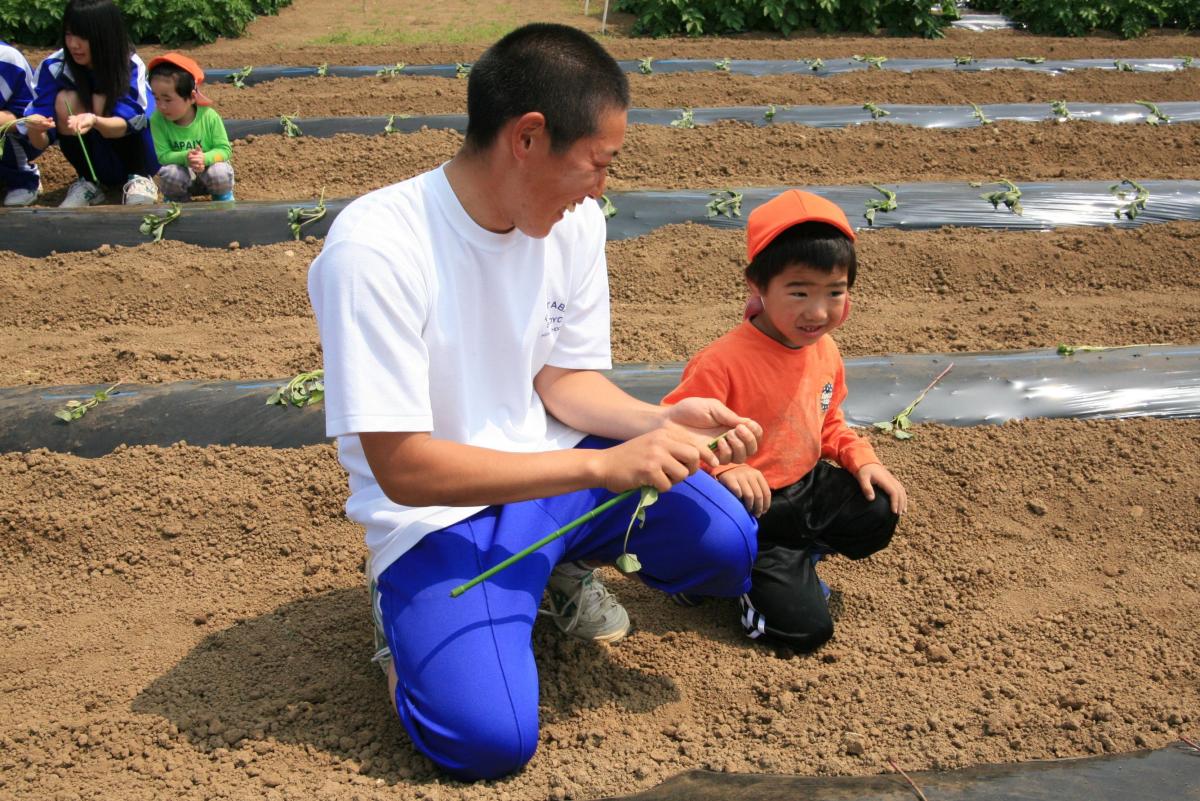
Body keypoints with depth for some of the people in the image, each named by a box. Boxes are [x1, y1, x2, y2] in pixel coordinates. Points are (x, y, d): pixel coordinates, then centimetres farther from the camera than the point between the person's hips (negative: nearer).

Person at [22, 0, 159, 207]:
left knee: (102, 103, -26)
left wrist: (95, 121, -52)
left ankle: (139, 179, -16)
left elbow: (126, 122, -31)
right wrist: (35, 128, -42)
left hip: (135, 157, -3)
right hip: (94, 161, 3)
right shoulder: (54, 67, -16)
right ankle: (87, 182, -10)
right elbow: (42, 142, -18)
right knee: (66, 100, -22)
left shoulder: (130, 65, -20)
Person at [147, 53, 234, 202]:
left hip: (208, 169, 0)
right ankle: (176, 199, 3)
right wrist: (185, 157, -38)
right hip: (182, 177, 1)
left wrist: (205, 158, -37)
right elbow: (163, 156, -18)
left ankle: (223, 197, 4)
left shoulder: (209, 116, -19)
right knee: (170, 174, -33)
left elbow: (224, 149, -16)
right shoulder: (157, 120, -17)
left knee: (220, 173, -33)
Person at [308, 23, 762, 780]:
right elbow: (402, 469, -26)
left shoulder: (574, 220, -4)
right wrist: (604, 465, -30)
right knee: (491, 737, -25)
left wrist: (661, 423, -16)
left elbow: (564, 379, 4)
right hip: (438, 512, -5)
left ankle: (561, 562, 13)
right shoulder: (373, 250, -25)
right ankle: (412, 609, 6)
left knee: (731, 548, -13)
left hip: (560, 471, 6)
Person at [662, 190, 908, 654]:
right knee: (806, 627, -11)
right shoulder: (723, 362, -27)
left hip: (806, 488, 7)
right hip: (747, 510, -7)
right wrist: (723, 468, -40)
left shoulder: (825, 351, -1)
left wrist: (861, 458, -2)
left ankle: (795, 557, 9)